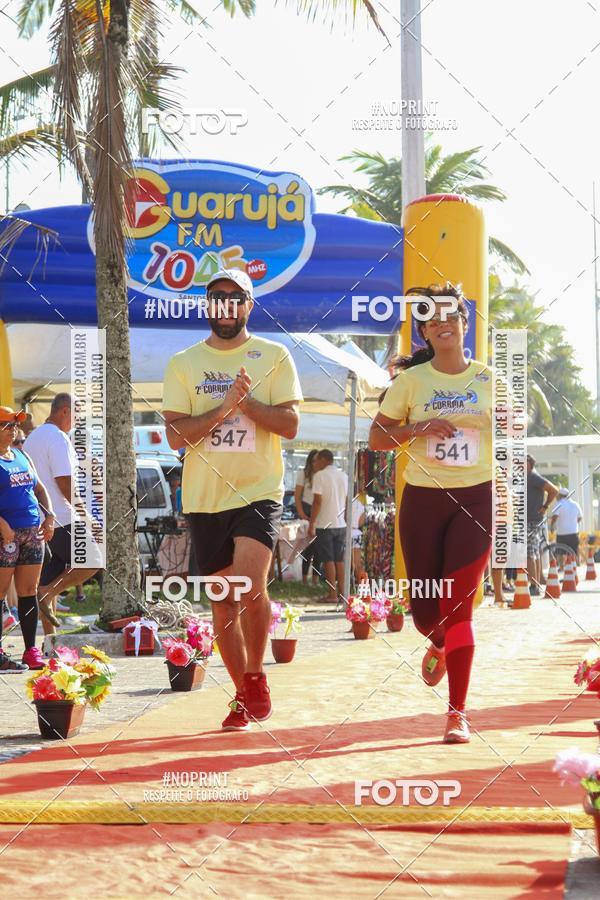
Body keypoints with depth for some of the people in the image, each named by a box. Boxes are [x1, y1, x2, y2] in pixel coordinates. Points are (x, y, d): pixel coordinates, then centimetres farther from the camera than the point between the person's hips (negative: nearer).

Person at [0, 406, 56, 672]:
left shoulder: (22, 456, 18)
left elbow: (39, 488, 21)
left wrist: (49, 515, 6)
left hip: (32, 531, 7)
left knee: (29, 592, 7)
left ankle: (31, 650, 11)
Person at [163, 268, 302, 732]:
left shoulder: (274, 356, 4)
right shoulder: (183, 363, 6)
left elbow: (290, 424, -4)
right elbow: (175, 433, -3)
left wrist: (246, 401, -17)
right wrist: (223, 407, -15)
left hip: (259, 491, -2)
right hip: (205, 497, 2)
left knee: (250, 586, -20)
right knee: (223, 598, 7)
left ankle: (256, 675, 3)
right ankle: (243, 695, 20)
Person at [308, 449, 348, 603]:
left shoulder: (320, 476, -10)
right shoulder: (343, 476, 9)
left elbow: (317, 502, -15)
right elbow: (347, 502, 13)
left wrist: (311, 524, -12)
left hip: (325, 525, -6)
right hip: (341, 525, 6)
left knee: (328, 560, -2)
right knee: (339, 560, 11)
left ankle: (332, 594, -3)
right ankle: (341, 592, 13)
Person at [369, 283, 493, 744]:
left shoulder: (489, 379, 3)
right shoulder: (411, 380, 1)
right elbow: (377, 436, 2)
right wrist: (419, 429, -15)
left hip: (475, 498, -1)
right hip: (422, 499, 1)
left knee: (459, 607, -8)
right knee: (424, 607, 7)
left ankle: (458, 713, -3)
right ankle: (439, 645, 45)